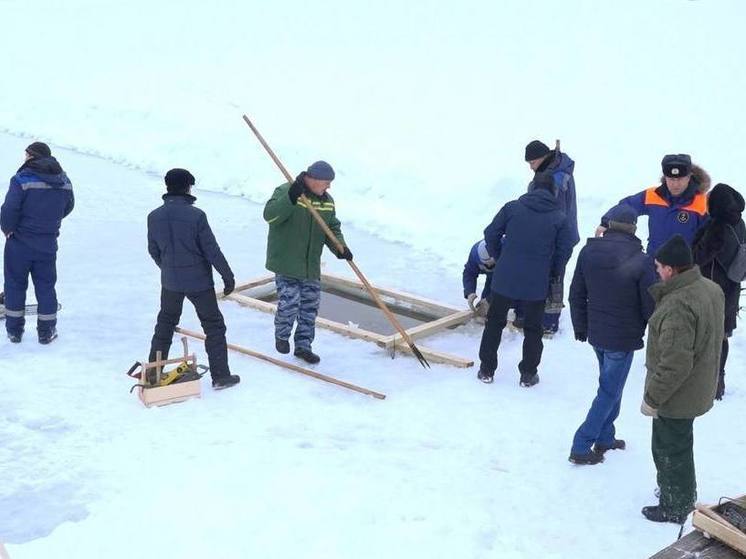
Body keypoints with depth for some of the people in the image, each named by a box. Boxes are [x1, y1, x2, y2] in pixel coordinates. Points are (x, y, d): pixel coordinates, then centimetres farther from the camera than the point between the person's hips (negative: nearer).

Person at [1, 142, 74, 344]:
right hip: (48, 244, 4)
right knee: (46, 286, 13)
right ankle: (46, 331, 17)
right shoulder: (64, 181, 0)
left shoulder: (22, 179, -17)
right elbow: (68, 207, 12)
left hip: (20, 243, -4)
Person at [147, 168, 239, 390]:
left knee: (165, 323, 22)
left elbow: (153, 250, 7)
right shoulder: (196, 215, -18)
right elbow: (212, 250, -15)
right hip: (199, 280, -4)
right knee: (213, 326, 7)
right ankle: (220, 376, 8)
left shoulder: (154, 217, -4)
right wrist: (228, 276, -5)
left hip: (170, 281, 4)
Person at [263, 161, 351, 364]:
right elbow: (270, 215, -27)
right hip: (286, 262, -6)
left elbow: (333, 229, 11)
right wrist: (291, 197, -39)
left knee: (310, 306, 9)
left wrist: (341, 248, -9)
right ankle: (281, 336, 20)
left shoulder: (327, 201, 7)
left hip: (311, 266, 6)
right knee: (289, 303, -9)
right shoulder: (285, 192, -13)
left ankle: (303, 345, 24)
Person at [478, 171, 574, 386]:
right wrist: (554, 273, 17)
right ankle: (528, 374, 19)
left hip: (504, 278, 1)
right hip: (537, 284, 0)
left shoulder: (512, 208, -1)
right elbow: (564, 251, -1)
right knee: (533, 328, 15)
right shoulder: (560, 218, -2)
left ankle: (486, 369, 21)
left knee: (494, 322, 16)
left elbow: (491, 234, 1)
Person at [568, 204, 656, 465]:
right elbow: (650, 306, -14)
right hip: (623, 338, -5)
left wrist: (581, 327, 16)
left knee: (610, 384, 23)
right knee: (610, 391, 5)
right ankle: (581, 447, 6)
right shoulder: (642, 262, -20)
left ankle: (604, 438, 31)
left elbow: (576, 295, 4)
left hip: (596, 334, 5)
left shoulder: (588, 252, -5)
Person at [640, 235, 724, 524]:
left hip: (676, 398, -9)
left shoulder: (678, 305, -33)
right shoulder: (711, 288, -2)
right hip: (699, 389, 9)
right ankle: (682, 496, 45)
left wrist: (652, 398, -19)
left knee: (670, 449, 10)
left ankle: (675, 508, 28)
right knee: (678, 446, 27)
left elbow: (675, 365, -32)